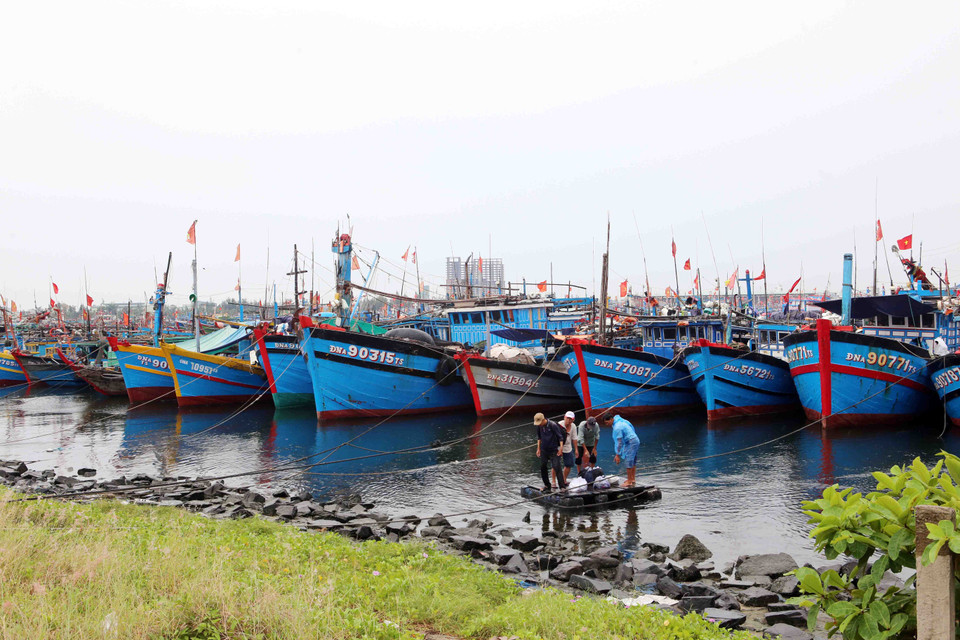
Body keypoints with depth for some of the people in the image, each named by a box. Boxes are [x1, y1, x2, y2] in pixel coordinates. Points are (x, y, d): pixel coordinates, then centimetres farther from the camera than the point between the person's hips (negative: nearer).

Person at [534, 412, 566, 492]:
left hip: (554, 450, -6)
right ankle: (547, 485, 21)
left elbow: (560, 437, -11)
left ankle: (562, 486, -11)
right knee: (543, 467, 7)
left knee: (557, 467, -13)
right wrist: (538, 448, 13)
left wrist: (561, 448, -16)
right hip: (544, 450, 6)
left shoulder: (553, 425, -18)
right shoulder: (539, 426, -2)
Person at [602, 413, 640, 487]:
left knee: (628, 461, -8)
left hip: (631, 443, -11)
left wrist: (617, 455, -17)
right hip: (636, 441, 11)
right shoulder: (620, 421, 9)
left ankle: (629, 482, -5)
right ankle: (633, 479, 26)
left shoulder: (617, 427, -21)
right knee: (633, 461, 17)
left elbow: (619, 442, -21)